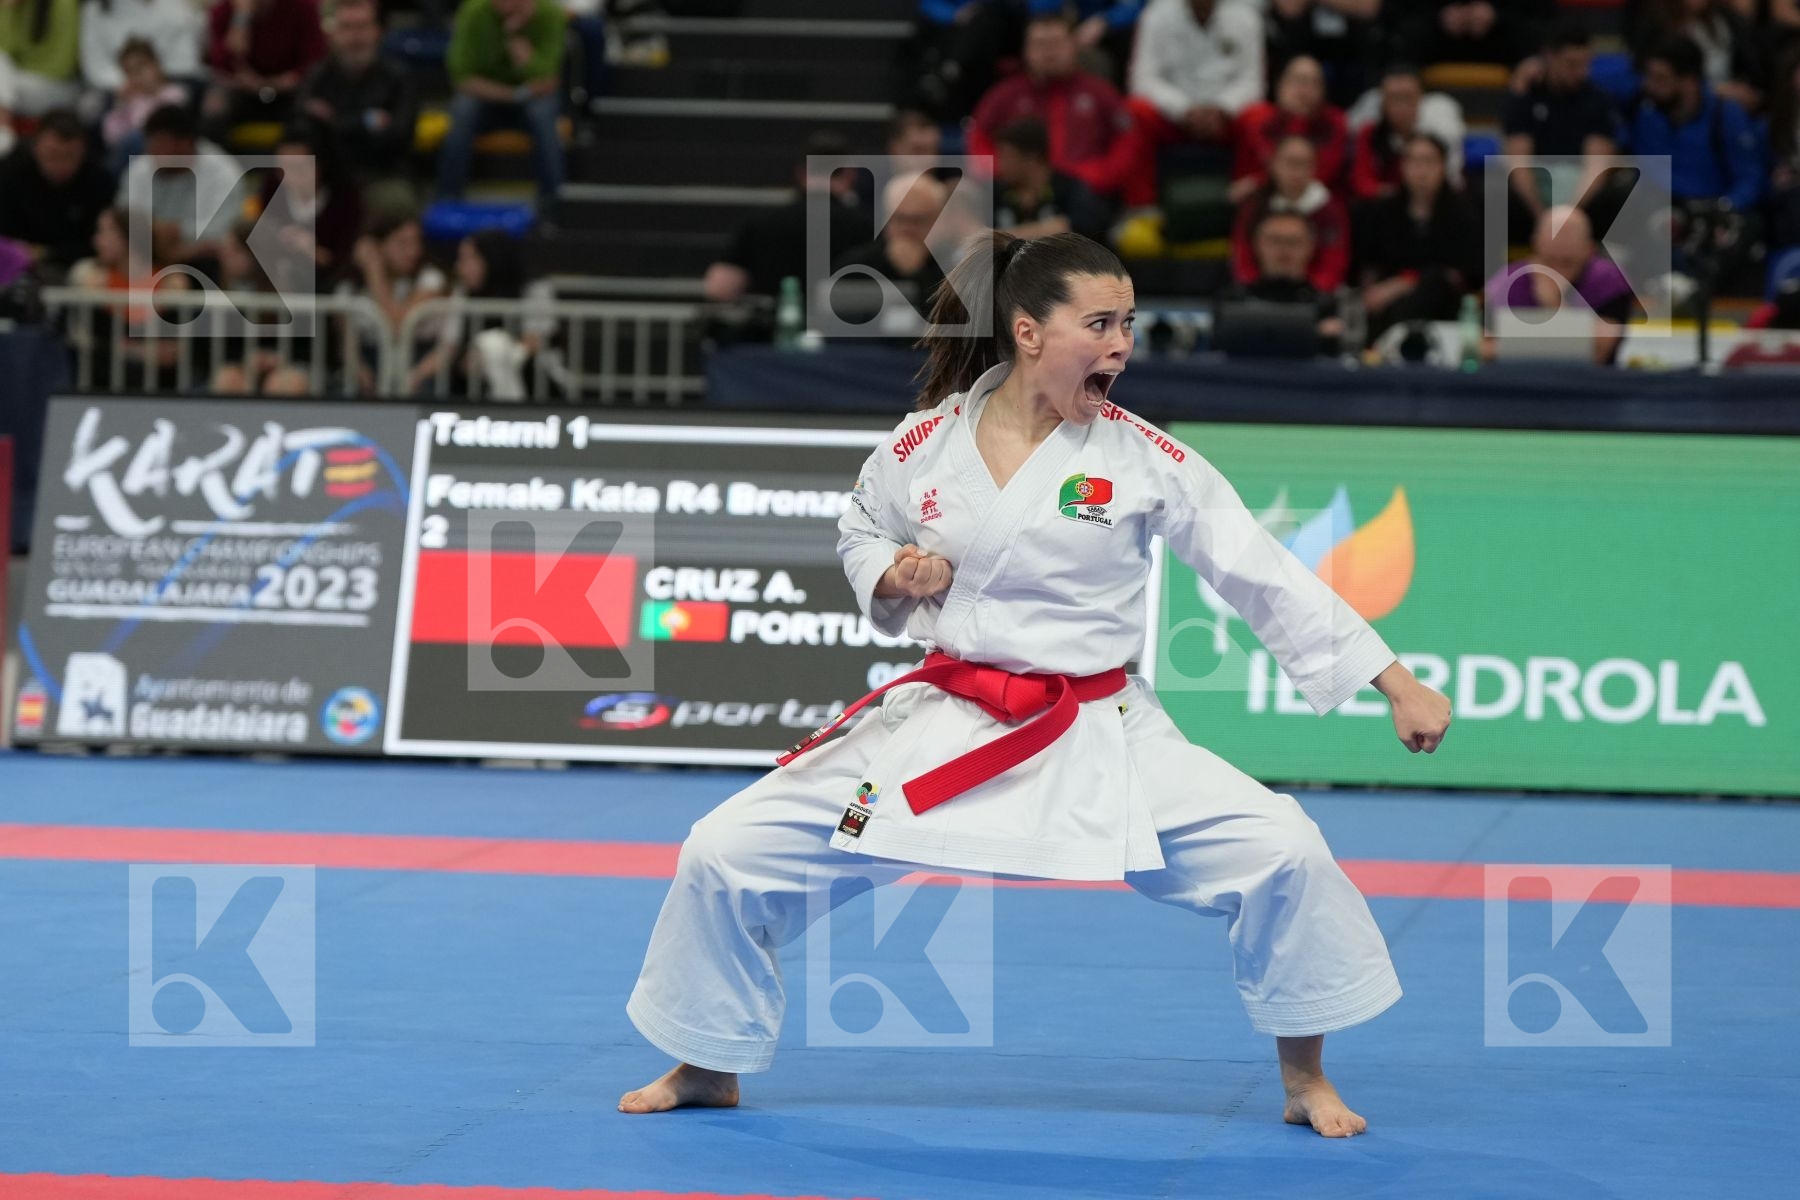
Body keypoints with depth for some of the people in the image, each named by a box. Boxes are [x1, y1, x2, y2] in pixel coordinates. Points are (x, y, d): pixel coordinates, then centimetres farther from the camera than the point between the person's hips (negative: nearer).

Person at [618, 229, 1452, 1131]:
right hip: (943, 728, 1)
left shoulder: (1143, 458, -8)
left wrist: (1399, 687, -9)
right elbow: (859, 533, 16)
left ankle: (1305, 1082, 6)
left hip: (1102, 742, -1)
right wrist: (893, 578, -9)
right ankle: (708, 1067, 20)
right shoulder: (928, 444, -4)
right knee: (725, 853, -6)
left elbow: (1267, 576, -6)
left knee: (1282, 855, -18)